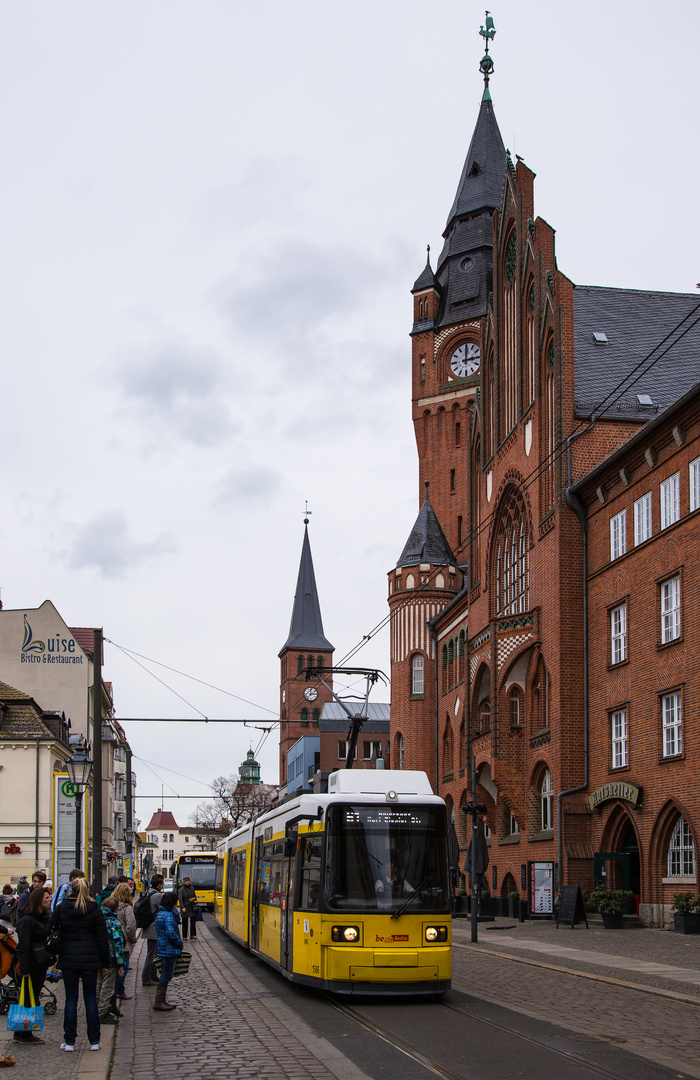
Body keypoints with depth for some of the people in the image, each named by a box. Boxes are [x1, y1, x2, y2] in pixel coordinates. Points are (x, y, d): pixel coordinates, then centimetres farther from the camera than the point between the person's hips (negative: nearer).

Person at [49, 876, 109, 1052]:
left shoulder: (61, 909, 0)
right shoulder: (95, 911, -3)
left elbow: (49, 930, 1)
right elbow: (102, 939, -2)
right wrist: (105, 962, 6)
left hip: (68, 959, 0)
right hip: (90, 959, 0)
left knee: (70, 999, 6)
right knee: (90, 999, 7)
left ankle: (69, 1041, 7)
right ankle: (94, 1041, 9)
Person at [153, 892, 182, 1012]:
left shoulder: (160, 914, 12)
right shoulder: (169, 915, -18)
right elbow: (171, 933, -27)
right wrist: (180, 944, -13)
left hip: (162, 949, 10)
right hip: (169, 950, -10)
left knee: (165, 975, 17)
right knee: (166, 976, -4)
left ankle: (162, 1001, 23)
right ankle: (159, 1003, -1)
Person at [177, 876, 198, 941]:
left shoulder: (192, 888, 8)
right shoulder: (182, 889, -8)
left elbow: (195, 896, 18)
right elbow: (180, 899, -14)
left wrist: (193, 898, -6)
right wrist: (183, 907, -24)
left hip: (192, 908, 5)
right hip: (185, 908, -5)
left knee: (193, 922, 4)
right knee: (185, 923, 2)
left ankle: (193, 935, 13)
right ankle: (184, 937, 9)